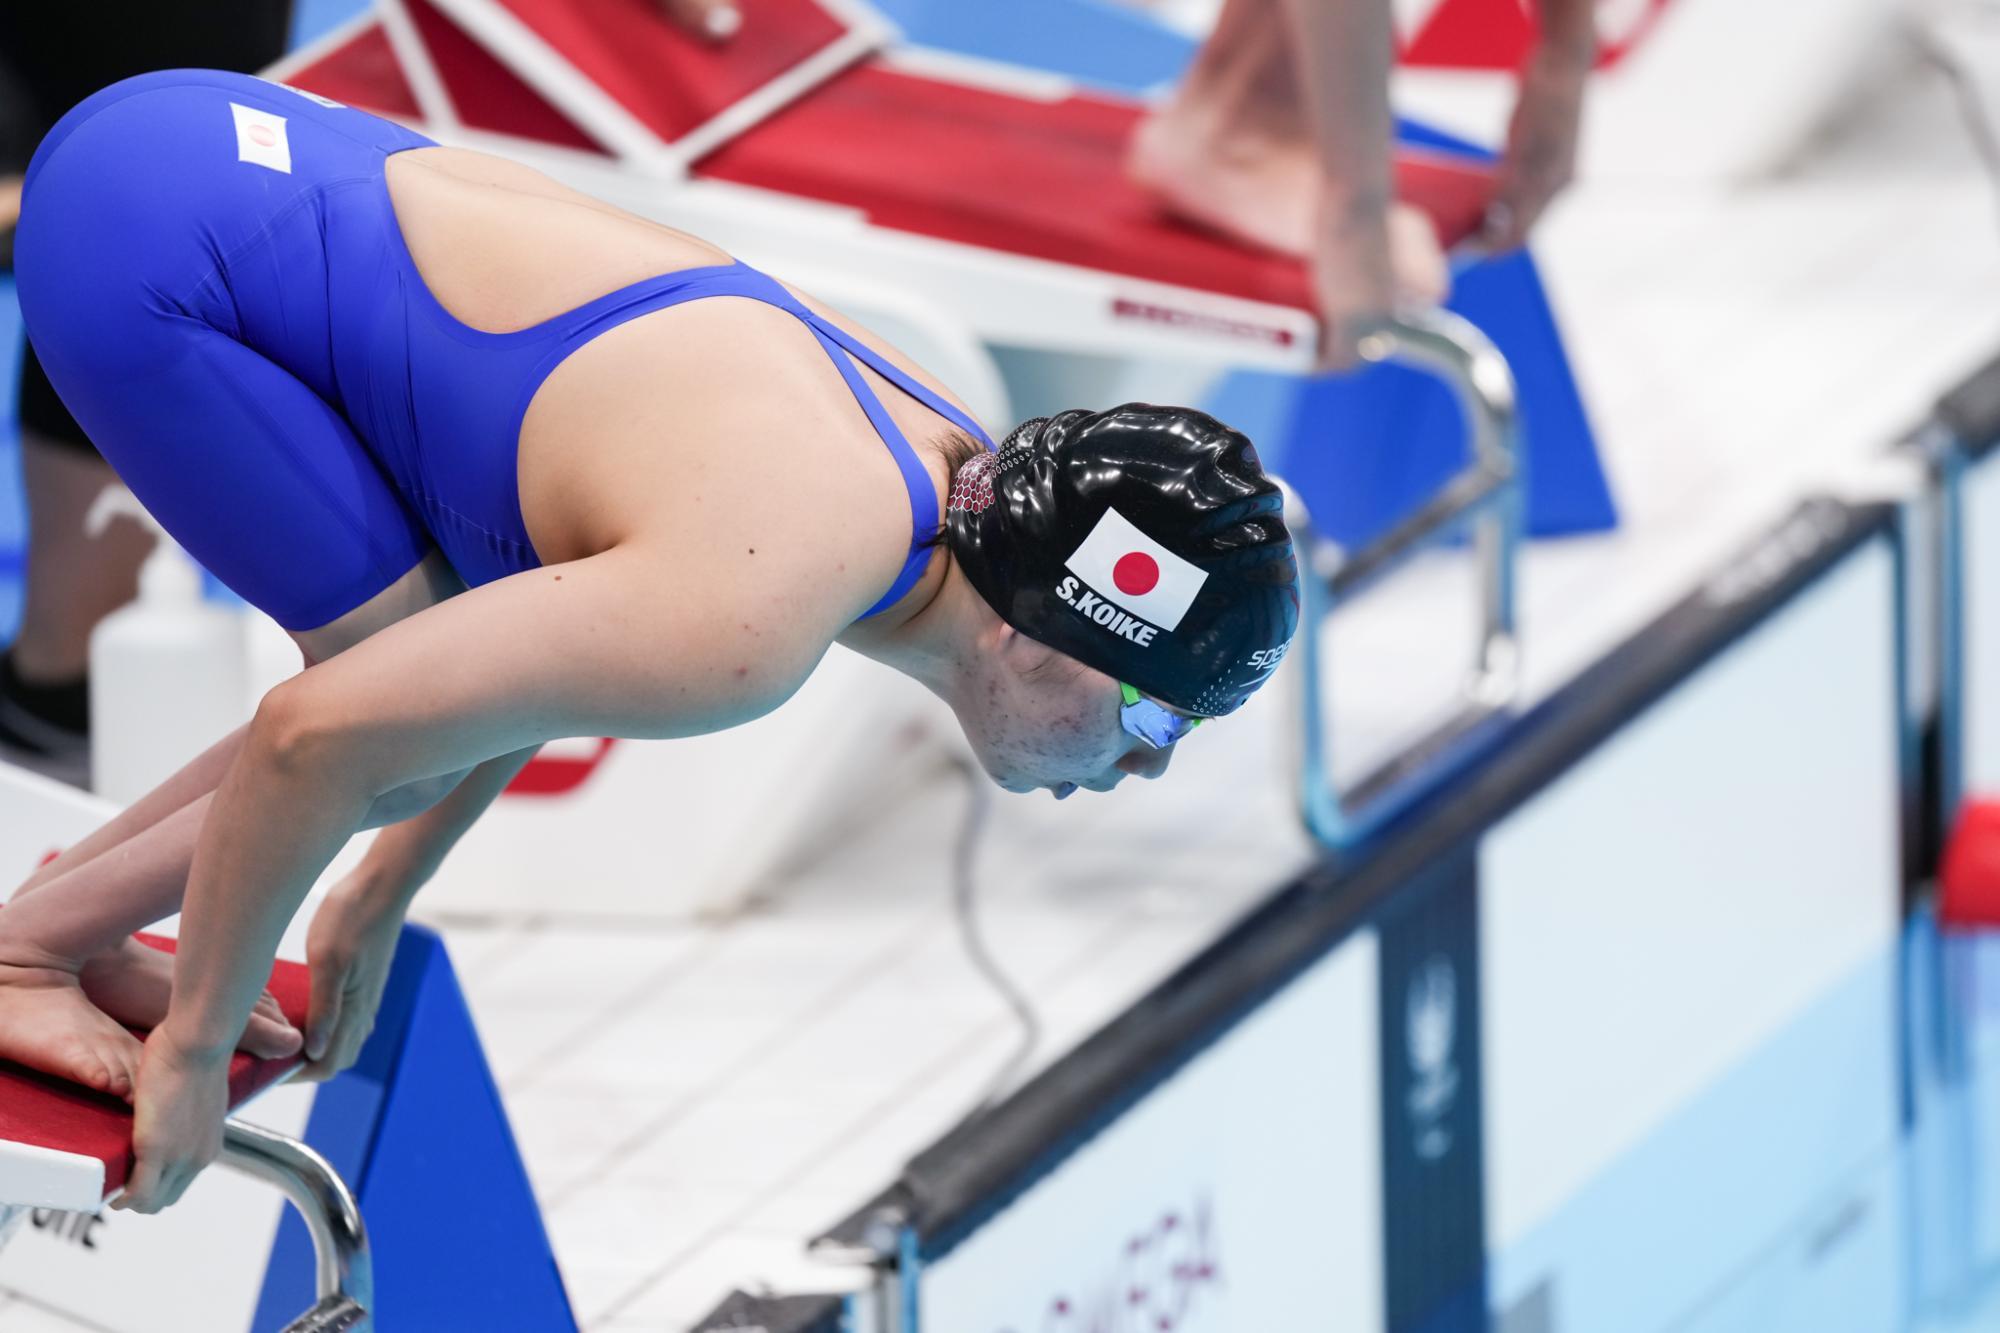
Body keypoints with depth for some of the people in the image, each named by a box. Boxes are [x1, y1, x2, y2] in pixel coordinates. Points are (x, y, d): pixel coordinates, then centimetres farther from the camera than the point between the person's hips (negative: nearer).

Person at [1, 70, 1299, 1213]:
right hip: (145, 245, -9)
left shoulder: (940, 447, 4)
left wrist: (379, 901, 29)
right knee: (415, 702, -9)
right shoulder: (743, 630, -26)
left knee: (457, 663, 10)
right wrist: (194, 1049, -9)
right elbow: (319, 733, -24)